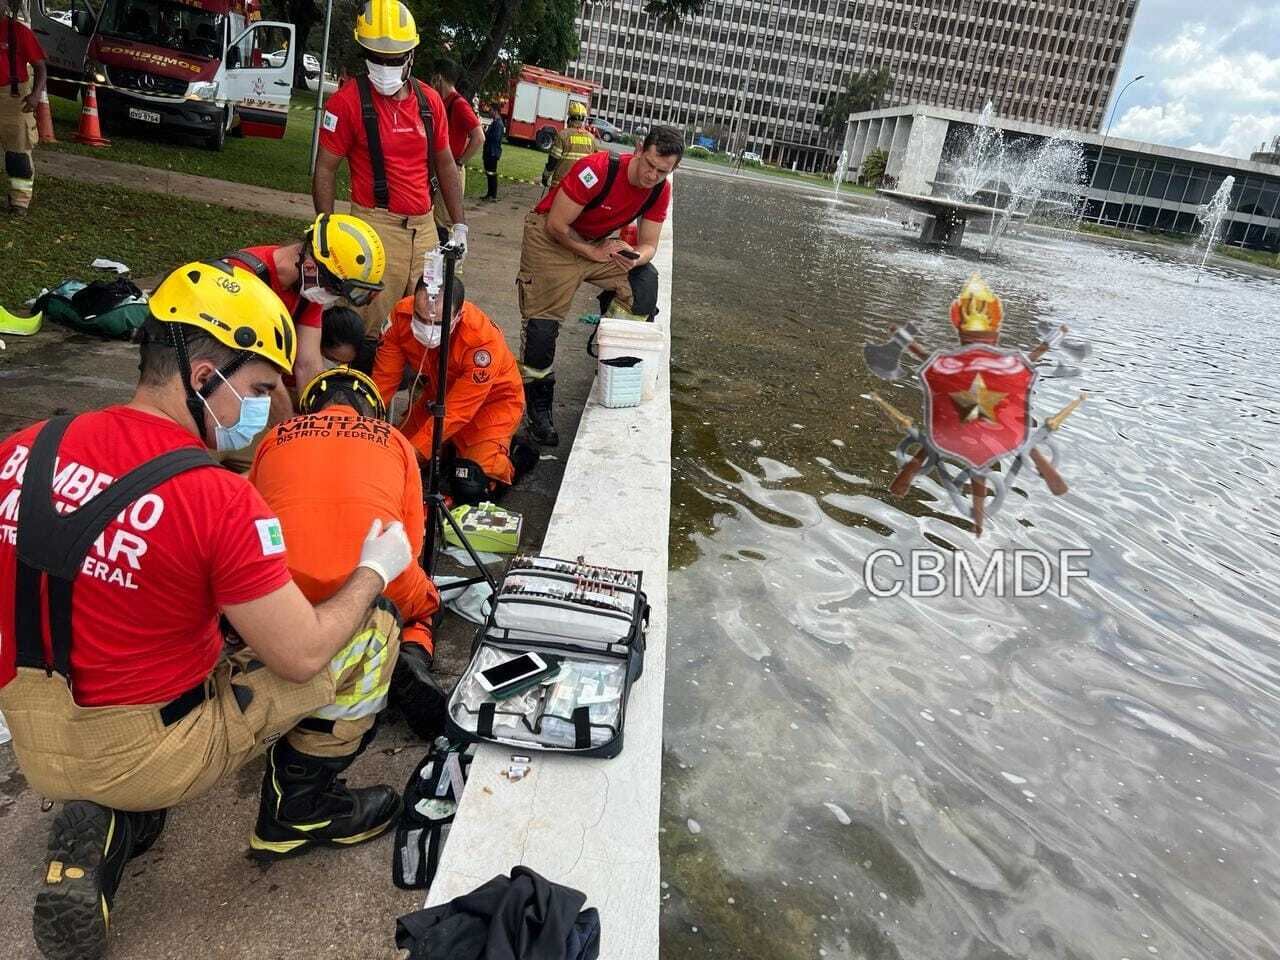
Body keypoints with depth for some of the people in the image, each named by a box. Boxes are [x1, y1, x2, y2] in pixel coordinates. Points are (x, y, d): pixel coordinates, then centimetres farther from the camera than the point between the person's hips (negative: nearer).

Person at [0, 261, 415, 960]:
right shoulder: (220, 502, -25)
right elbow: (302, 656, -18)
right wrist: (375, 569, -3)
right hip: (149, 760, -6)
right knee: (370, 627, 1)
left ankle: (102, 828, 14)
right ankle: (299, 812, 20)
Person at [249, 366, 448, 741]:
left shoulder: (276, 436, 21)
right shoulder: (395, 440, 19)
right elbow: (411, 543, 19)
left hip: (285, 589, 1)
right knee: (423, 602, 32)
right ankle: (412, 655, 1)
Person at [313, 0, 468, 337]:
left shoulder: (430, 100, 8)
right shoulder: (348, 100, -7)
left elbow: (445, 164, 16)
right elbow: (325, 170, -4)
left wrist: (460, 224, 12)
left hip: (424, 226, 5)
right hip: (377, 227, -5)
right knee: (373, 328, -4)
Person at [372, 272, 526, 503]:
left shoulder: (483, 341, -37)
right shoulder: (403, 314, -23)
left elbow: (456, 411, -33)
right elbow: (383, 379, -17)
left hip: (492, 400, -5)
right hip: (439, 393, 5)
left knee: (471, 491, -18)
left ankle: (514, 454, 11)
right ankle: (455, 448, 23)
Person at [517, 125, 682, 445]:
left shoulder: (660, 191, -11)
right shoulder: (598, 169, -30)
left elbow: (648, 245, -5)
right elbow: (556, 225, -26)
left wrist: (634, 258, -28)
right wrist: (595, 253, -21)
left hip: (599, 242, 5)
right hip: (552, 239, -5)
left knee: (646, 281, -18)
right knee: (543, 323, -8)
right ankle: (538, 405, 7)